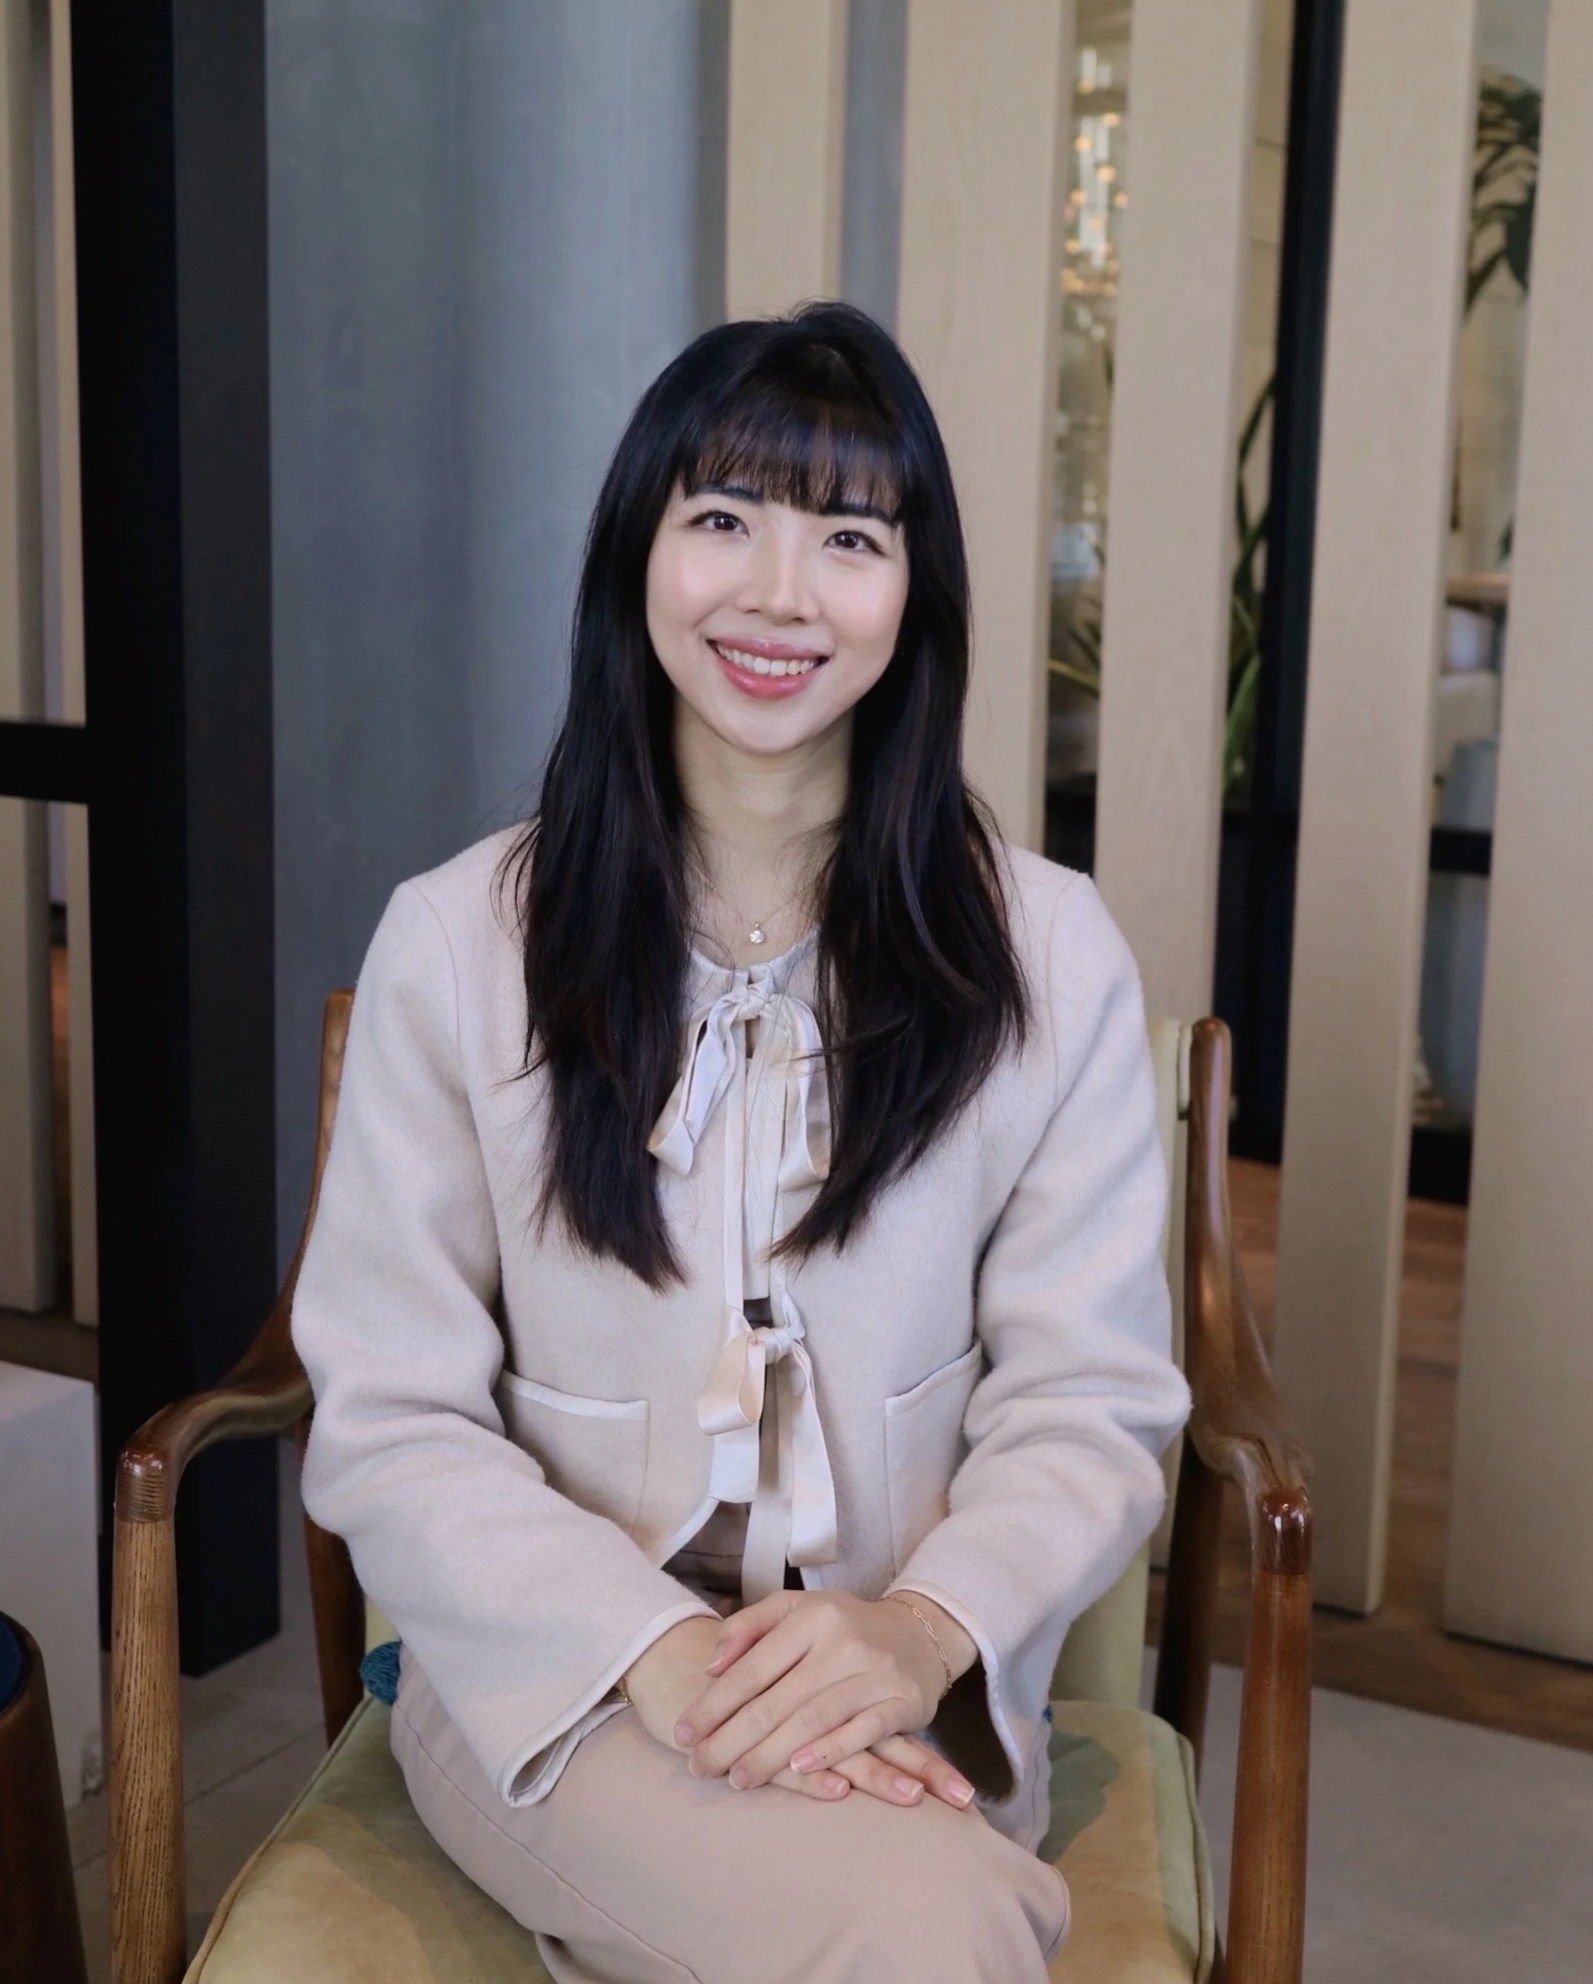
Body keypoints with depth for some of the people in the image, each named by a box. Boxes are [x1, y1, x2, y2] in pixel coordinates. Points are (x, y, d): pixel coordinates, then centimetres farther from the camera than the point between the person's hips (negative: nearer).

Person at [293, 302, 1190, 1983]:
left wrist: (924, 1627, -21)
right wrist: (658, 1655, -19)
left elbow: (1090, 1400, -1)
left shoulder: (1049, 957, -1)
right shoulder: (454, 944, -3)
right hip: (553, 1671, -1)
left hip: (908, 1691, 2)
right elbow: (387, 1422, -4)